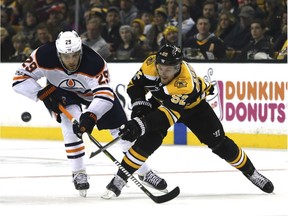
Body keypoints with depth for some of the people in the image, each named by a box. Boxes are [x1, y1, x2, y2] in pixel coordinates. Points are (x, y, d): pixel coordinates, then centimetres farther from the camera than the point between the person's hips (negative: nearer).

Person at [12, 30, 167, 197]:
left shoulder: (94, 62, -40)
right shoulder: (45, 56, -36)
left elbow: (105, 95, -46)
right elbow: (20, 79, -30)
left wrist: (90, 116, -60)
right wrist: (44, 94, -38)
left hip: (94, 90, 0)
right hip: (62, 92, 0)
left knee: (121, 129, -1)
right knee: (71, 122, -28)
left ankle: (145, 172, 14)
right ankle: (79, 173, -15)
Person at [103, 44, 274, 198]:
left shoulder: (186, 84, -44)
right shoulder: (151, 64, -31)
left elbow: (169, 114, -50)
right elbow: (136, 85, -12)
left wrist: (140, 124, -60)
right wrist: (139, 106, -28)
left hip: (192, 104, -2)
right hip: (161, 100, 2)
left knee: (218, 142, -2)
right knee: (150, 138, -22)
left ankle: (251, 173, 18)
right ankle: (119, 180, -19)